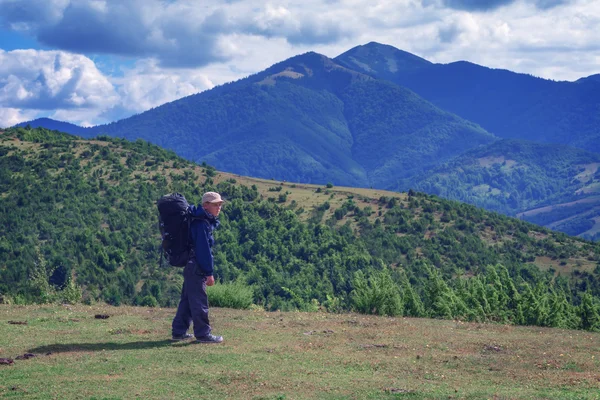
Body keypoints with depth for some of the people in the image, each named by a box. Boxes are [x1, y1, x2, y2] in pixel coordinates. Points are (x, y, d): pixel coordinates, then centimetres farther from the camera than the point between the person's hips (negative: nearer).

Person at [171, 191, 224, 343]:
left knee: (187, 300, 15)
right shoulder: (201, 224, -17)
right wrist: (209, 273, -18)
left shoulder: (207, 221, 15)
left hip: (191, 268, 11)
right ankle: (203, 334, 2)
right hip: (196, 268, -11)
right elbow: (204, 250, -20)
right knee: (199, 302, -3)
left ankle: (179, 332, 21)